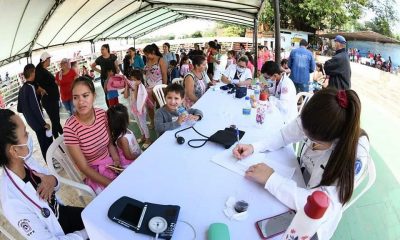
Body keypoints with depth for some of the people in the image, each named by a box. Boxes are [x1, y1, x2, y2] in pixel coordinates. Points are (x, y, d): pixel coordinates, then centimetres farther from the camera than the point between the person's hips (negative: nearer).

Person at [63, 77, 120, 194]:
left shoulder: (102, 114, -10)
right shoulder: (70, 128, -24)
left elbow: (110, 142, 5)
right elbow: (84, 167, -18)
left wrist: (117, 161, -12)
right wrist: (112, 184, -21)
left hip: (110, 161, 5)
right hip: (94, 173, -5)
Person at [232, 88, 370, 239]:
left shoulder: (356, 154, -33)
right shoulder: (316, 120, -22)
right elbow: (284, 135, -5)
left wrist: (271, 179, -36)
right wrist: (253, 147, -20)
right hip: (296, 183, 5)